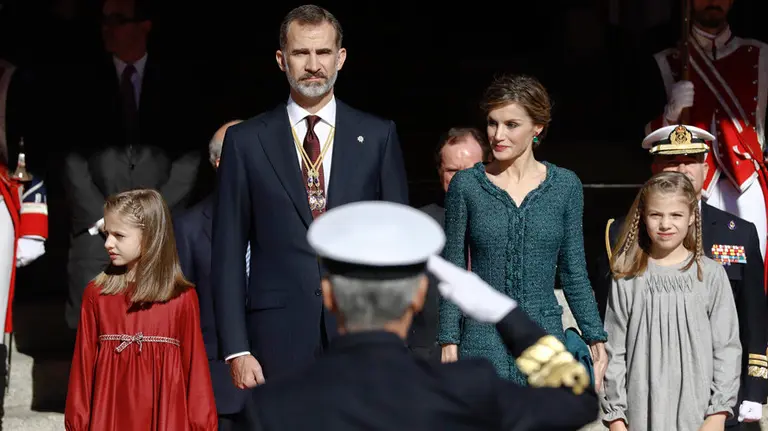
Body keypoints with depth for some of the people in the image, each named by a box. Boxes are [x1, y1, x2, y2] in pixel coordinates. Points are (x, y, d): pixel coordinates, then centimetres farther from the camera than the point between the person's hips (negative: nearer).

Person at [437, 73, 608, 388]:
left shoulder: (565, 185, 5)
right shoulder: (466, 185, 2)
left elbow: (574, 273, 9)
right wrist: (449, 342, -2)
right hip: (482, 338, -1)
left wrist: (596, 338, 4)